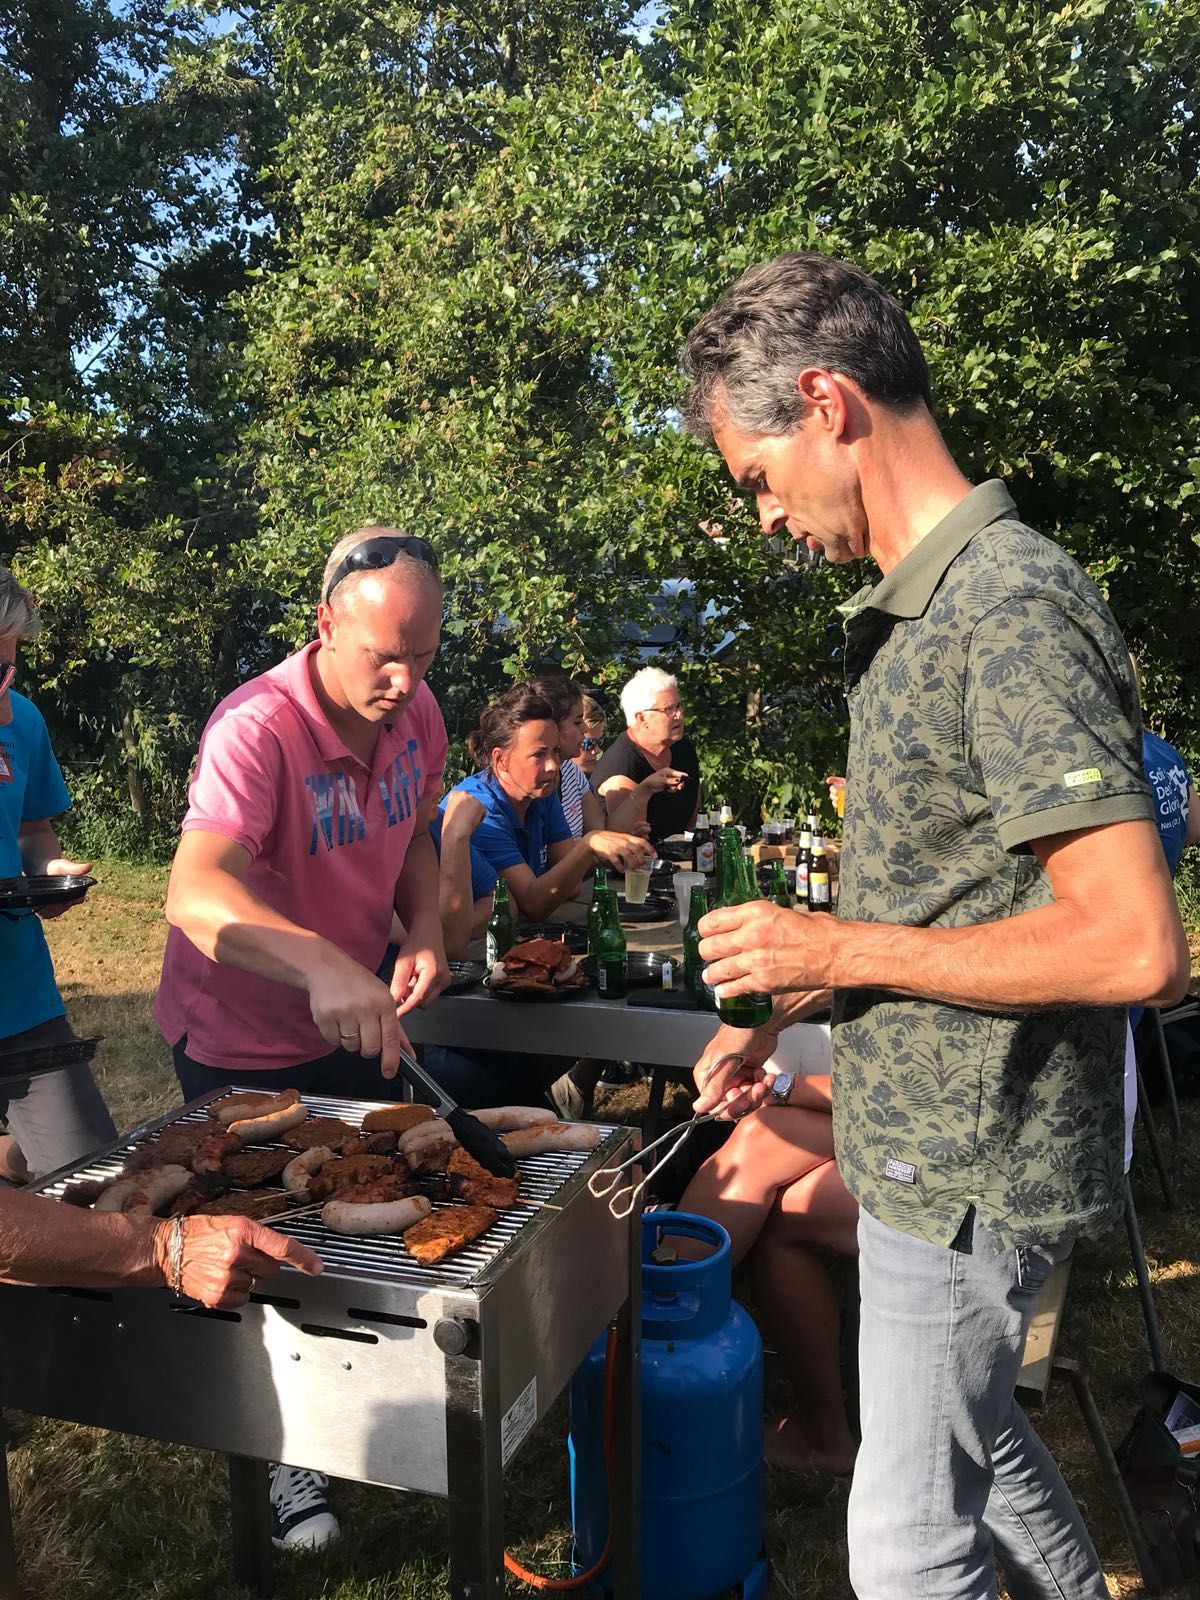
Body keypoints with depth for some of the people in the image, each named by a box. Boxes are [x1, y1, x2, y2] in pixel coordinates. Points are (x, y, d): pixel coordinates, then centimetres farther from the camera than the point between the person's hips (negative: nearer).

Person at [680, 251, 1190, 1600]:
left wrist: (834, 948, -21)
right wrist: (772, 1019, 14)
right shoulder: (913, 611, 8)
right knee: (974, 1425, 28)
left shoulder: (1013, 607, -23)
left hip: (969, 1170, -9)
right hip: (926, 1139, 10)